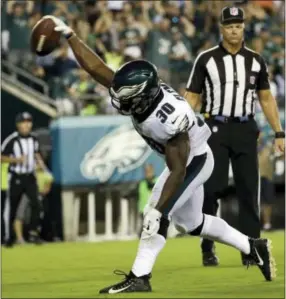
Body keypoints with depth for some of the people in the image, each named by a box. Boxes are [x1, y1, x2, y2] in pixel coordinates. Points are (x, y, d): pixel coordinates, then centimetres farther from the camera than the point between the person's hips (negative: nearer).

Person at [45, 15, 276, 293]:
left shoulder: (168, 120, -40)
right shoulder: (141, 91, -20)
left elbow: (177, 171, -33)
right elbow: (96, 67, -14)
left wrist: (158, 209, -33)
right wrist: (69, 35, -18)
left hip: (194, 161, -9)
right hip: (183, 157, 9)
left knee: (157, 214, -16)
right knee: (190, 222, 20)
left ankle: (139, 278, -11)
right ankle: (253, 247, 32)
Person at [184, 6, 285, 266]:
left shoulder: (255, 60, 9)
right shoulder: (206, 59, 2)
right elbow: (192, 97, 2)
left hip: (245, 130, 2)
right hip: (215, 128, -2)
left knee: (249, 189, 1)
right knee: (211, 188, -5)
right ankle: (208, 249, 4)